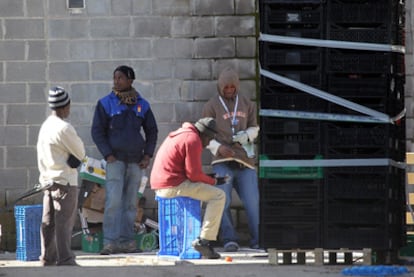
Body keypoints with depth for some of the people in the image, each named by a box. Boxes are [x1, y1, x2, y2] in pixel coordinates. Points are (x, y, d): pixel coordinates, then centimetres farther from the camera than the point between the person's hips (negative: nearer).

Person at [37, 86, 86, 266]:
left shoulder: (45, 126, 9)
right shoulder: (64, 128, -17)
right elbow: (81, 153, -9)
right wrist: (73, 159, 8)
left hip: (47, 179, 8)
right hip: (64, 180, -8)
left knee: (48, 222, 11)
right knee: (64, 222, -7)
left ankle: (47, 258, 15)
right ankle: (65, 259, -8)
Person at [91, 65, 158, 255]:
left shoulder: (142, 105, 9)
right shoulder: (106, 103, 0)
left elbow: (152, 131, 16)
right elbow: (97, 131, 0)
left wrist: (148, 155, 5)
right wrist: (108, 155, -10)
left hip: (136, 161, 3)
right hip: (115, 159, -3)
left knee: (131, 203, 6)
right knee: (113, 201, -13)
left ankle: (127, 242, 10)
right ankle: (110, 242, -14)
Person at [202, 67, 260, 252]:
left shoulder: (246, 104, 16)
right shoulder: (212, 106, 6)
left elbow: (254, 127, 20)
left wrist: (247, 135, -4)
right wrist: (218, 148, -14)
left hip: (245, 161, 2)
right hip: (222, 162, -2)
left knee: (252, 202, -2)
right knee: (222, 201, -10)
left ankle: (258, 240, 4)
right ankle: (229, 240, -6)